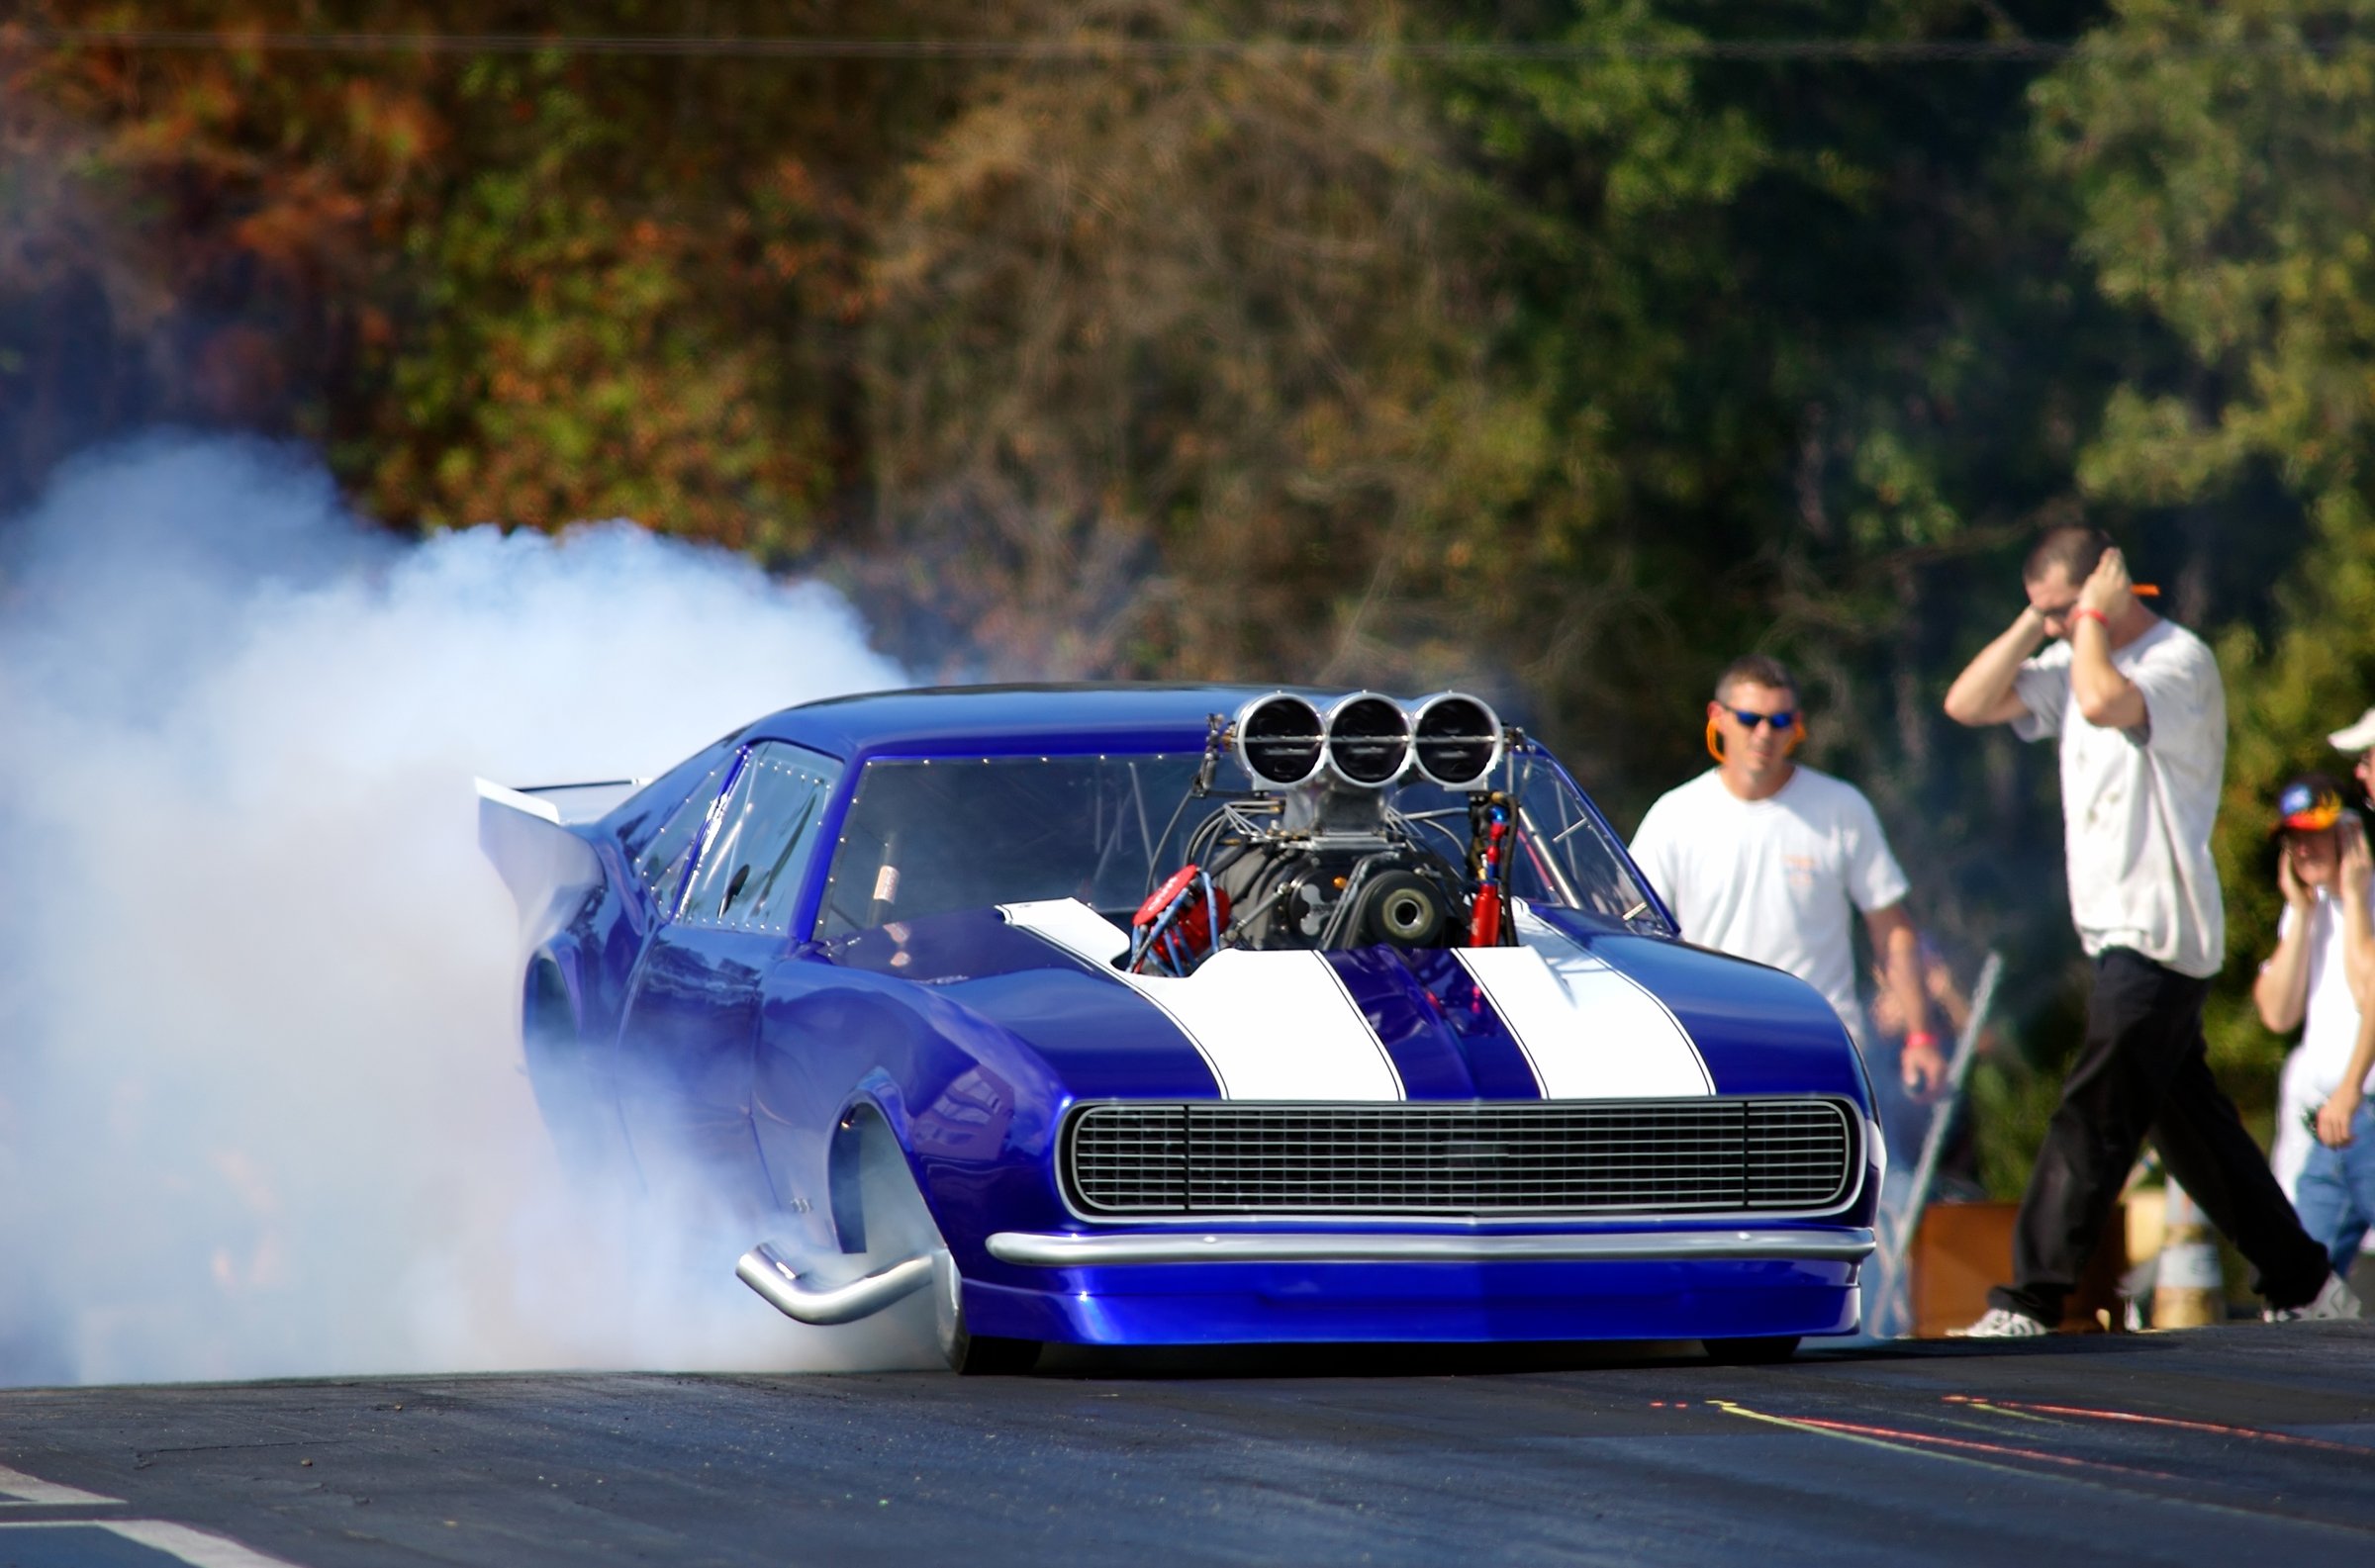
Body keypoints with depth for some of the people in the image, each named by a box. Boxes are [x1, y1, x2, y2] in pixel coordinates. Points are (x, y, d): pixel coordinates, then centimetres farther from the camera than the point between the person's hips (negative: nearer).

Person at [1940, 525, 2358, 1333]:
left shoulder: (2179, 660, -12)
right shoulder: (2077, 660, 15)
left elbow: (2104, 702, -32)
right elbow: (1967, 704, 8)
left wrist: (2092, 616, -16)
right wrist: (2034, 623, 0)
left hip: (2158, 936, -10)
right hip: (2117, 934, 10)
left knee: (2091, 1121, -13)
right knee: (2193, 1124, 13)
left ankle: (2029, 1305, -17)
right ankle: (2305, 1286, 20)